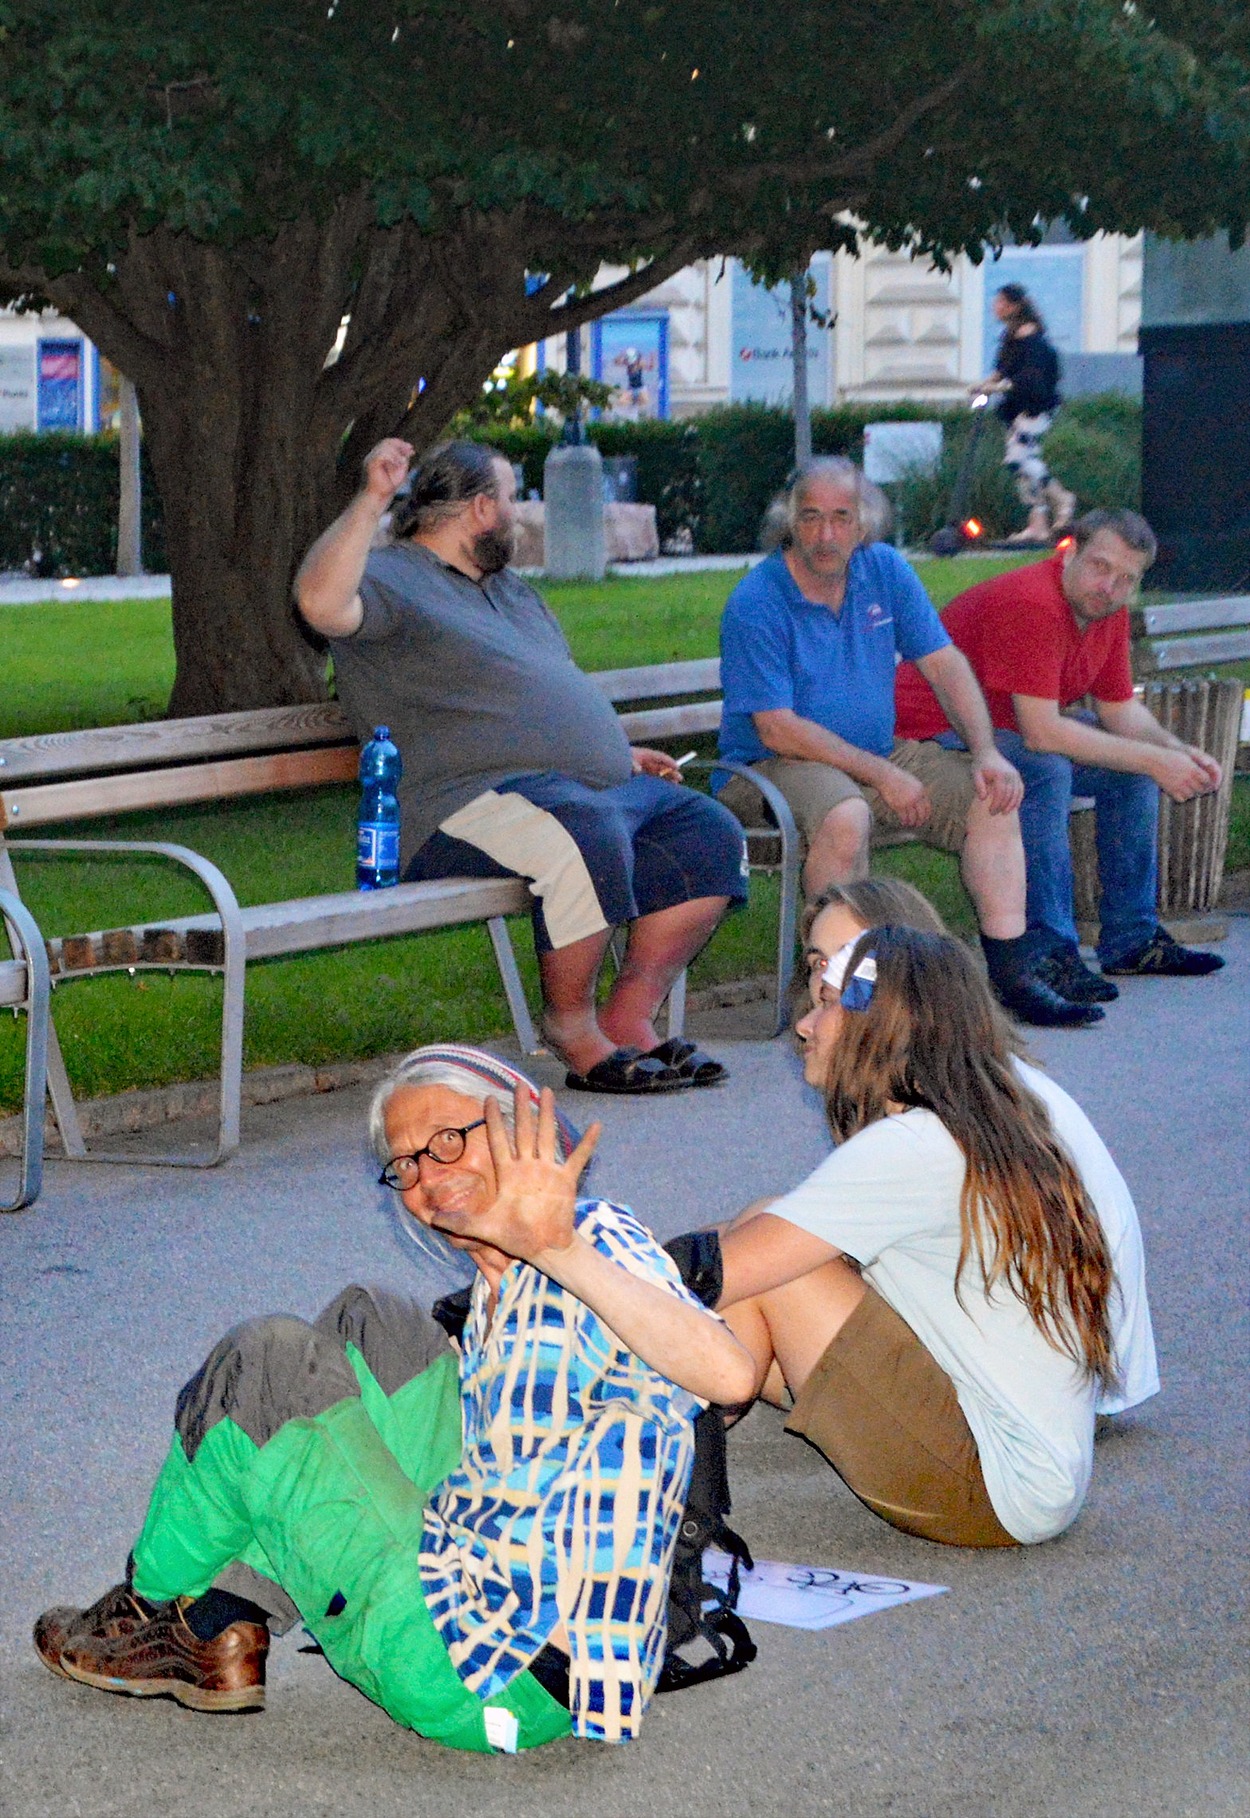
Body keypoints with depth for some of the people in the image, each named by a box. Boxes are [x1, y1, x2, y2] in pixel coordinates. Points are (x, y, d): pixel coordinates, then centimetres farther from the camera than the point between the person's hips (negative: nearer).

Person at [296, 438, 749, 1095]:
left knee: (710, 837, -3)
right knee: (589, 839, -37)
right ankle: (572, 1029, -19)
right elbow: (321, 603, -25)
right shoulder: (391, 579, -1)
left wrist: (619, 754, 24)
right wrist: (371, 499, -28)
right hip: (473, 801, -10)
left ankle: (630, 1019, -3)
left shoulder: (511, 589, 30)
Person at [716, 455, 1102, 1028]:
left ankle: (1010, 972, -7)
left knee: (992, 793, -8)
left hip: (880, 754, 7)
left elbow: (944, 663, 5)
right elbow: (778, 729, -19)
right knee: (846, 817, -37)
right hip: (775, 766, -7)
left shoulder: (885, 570, 2)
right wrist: (882, 776, -20)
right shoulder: (756, 604, -16)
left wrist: (987, 752, -9)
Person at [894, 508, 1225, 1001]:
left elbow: (1120, 709, 8)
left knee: (1134, 767, 4)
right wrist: (1153, 760, -29)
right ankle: (1049, 955, -29)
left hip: (1012, 725, 10)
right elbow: (1041, 733, -33)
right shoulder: (1030, 605, -29)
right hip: (935, 733, -10)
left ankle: (1130, 941, 11)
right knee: (1045, 772, -34)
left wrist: (1178, 752, -13)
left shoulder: (1108, 609, 0)